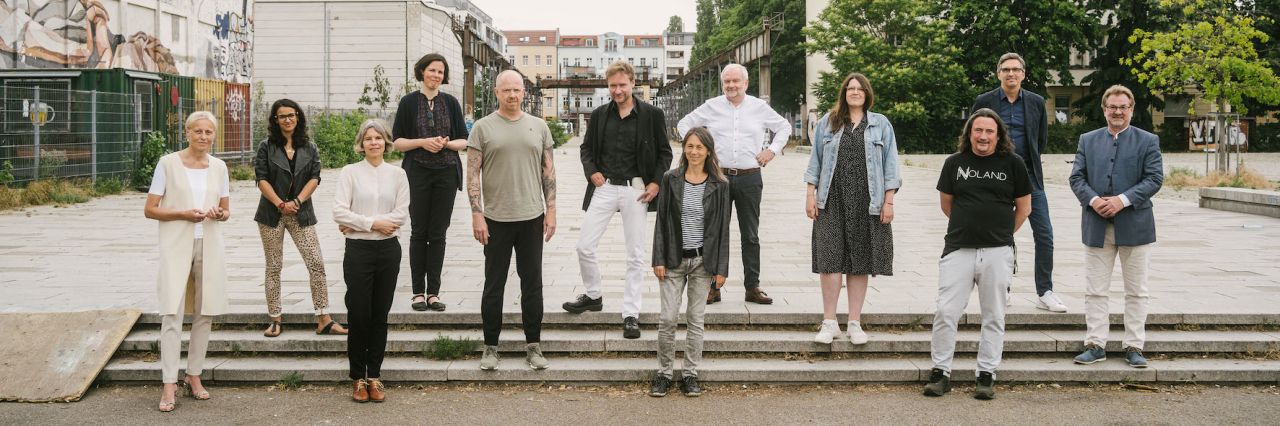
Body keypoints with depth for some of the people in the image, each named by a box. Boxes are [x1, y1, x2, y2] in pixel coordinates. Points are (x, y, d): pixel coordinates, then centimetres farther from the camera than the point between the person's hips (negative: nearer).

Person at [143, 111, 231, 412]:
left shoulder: (219, 167, 8)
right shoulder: (168, 163, -2)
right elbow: (150, 209, -2)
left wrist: (219, 214, -7)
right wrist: (182, 213, -17)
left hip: (209, 246, 4)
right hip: (176, 246, -4)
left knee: (205, 314, 8)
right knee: (172, 313, -10)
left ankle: (194, 376, 21)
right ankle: (169, 385, -9)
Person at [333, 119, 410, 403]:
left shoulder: (397, 174, 5)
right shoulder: (350, 172, 1)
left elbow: (401, 215, -4)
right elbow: (340, 212, -8)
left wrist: (358, 222, -8)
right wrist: (373, 223, -13)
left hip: (388, 249, 2)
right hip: (358, 249, -2)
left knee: (380, 314, 6)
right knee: (359, 314, 0)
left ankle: (374, 376, 16)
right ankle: (358, 377, 12)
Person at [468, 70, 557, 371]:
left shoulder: (538, 127, 8)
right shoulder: (483, 128, 0)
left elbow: (548, 172, 10)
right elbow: (473, 174, -2)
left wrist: (551, 211, 3)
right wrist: (477, 215, -9)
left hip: (532, 217, 2)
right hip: (496, 219, -2)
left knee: (532, 284, 7)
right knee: (494, 285, 5)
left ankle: (533, 346, 16)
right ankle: (490, 347, 15)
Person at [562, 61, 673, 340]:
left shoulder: (651, 115, -1)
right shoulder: (599, 115, 6)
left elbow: (664, 152, 4)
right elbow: (586, 148, 16)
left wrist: (656, 182, -8)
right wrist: (592, 171, -2)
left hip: (636, 189, -2)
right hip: (604, 188, 3)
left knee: (635, 255, 3)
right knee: (584, 247, 0)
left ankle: (631, 314, 11)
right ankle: (593, 296, 25)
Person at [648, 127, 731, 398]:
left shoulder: (719, 185, 1)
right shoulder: (671, 180, 1)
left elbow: (722, 228, 2)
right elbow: (661, 222, 2)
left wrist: (721, 268, -2)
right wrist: (659, 260, -5)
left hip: (703, 260, 0)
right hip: (674, 259, 0)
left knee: (696, 319, 6)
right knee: (668, 318, -2)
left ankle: (690, 374, 15)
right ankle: (663, 373, 10)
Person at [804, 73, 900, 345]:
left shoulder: (881, 125, 10)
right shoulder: (828, 123, 11)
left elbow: (890, 166, 8)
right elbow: (816, 160, 11)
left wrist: (889, 201, 0)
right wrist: (811, 195, 3)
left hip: (867, 203, 0)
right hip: (832, 201, 0)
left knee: (861, 263, 4)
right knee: (830, 260, -6)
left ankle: (855, 323, 12)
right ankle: (829, 322, 3)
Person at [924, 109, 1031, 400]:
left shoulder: (1013, 164, 2)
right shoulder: (954, 163, 6)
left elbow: (1024, 207, 10)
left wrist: (1003, 234, 11)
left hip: (997, 253, 0)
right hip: (958, 249, 1)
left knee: (994, 316, 6)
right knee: (946, 313, -3)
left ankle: (986, 375, 16)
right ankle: (941, 373, 8)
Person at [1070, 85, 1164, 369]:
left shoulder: (1148, 141, 4)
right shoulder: (1088, 140, 10)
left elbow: (1155, 178, -5)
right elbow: (1077, 177, 4)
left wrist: (1123, 200, -17)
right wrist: (1093, 200, -14)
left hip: (1134, 225, -2)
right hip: (1096, 226, 2)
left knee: (1136, 291, 4)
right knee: (1095, 290, 4)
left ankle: (1134, 347, 11)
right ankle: (1095, 345, 9)